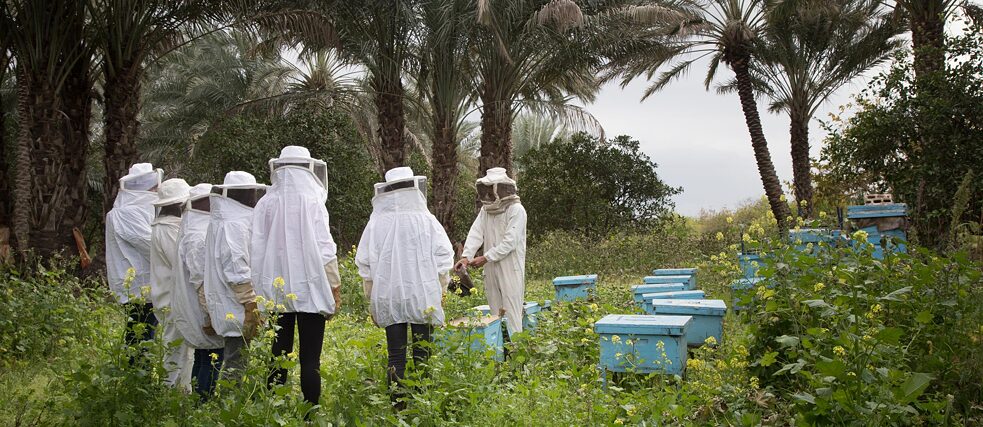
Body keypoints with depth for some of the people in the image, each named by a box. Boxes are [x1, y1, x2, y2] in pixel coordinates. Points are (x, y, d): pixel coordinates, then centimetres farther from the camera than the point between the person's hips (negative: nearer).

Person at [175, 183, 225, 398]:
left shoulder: (203, 229, 15)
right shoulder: (197, 237, -17)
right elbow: (202, 280, -21)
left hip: (201, 314, 11)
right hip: (207, 312, -11)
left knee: (202, 358, 15)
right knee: (212, 361, -7)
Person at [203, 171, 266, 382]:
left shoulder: (218, 222, 15)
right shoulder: (235, 224, -15)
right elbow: (237, 269, -21)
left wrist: (209, 311, 22)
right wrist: (251, 304, -18)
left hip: (223, 308, 10)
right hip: (237, 310, -10)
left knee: (234, 362, 15)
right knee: (236, 366, -5)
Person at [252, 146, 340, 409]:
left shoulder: (266, 204, 1)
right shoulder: (312, 202, -7)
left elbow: (257, 250, 5)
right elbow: (324, 249, -7)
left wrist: (259, 289, 13)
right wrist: (334, 288, 0)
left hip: (275, 291, 3)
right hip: (309, 290, -3)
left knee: (279, 357, 10)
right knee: (310, 359, 1)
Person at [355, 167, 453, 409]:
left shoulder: (377, 223, -5)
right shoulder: (426, 220, -7)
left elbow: (364, 260, 1)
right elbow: (444, 254, -4)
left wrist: (371, 293, 12)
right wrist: (440, 286, 8)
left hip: (388, 296, 1)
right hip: (422, 294, -1)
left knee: (396, 353, 7)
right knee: (422, 352, 9)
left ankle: (397, 404, 9)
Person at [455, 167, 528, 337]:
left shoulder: (516, 210, -11)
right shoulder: (486, 209, 11)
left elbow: (509, 242, -17)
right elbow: (476, 233, 1)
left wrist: (485, 258, -17)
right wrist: (466, 256, -14)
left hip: (510, 268, -7)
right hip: (491, 268, 7)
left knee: (511, 311, -6)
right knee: (495, 310, 11)